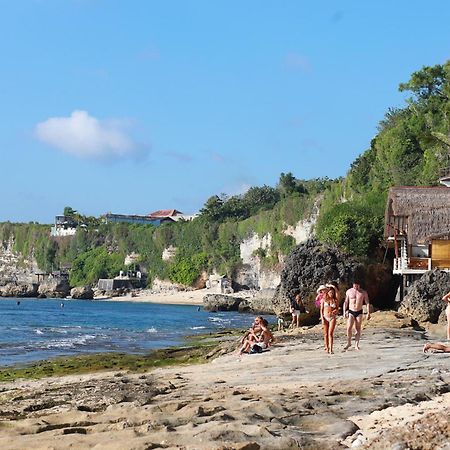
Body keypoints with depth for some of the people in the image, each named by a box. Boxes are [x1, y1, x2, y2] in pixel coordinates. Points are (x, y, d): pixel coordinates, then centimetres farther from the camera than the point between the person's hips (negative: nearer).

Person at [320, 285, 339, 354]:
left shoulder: (335, 300, 4)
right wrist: (322, 318, -4)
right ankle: (327, 348, 15)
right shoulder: (324, 299, 4)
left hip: (332, 318, -1)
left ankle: (331, 349, -15)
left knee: (330, 333, -11)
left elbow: (337, 309, 11)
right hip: (325, 318, 1)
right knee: (326, 334, 5)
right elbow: (321, 310, 5)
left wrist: (336, 311, -13)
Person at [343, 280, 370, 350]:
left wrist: (368, 313, -6)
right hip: (351, 312, 0)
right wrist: (344, 312, 0)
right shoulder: (349, 292, -1)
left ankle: (356, 345, 7)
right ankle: (349, 343, 6)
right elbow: (346, 302, 7)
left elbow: (367, 303, 1)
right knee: (349, 328, -10)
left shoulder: (363, 293, -2)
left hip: (359, 312, 0)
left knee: (358, 329, 1)